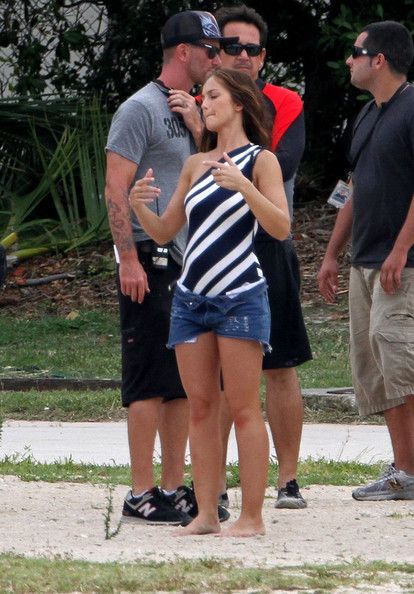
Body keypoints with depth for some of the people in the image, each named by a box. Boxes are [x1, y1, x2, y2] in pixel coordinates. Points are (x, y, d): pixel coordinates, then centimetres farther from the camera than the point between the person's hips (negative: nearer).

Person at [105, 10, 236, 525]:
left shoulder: (190, 111, 18)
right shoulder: (141, 108, -8)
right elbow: (116, 190, -13)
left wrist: (198, 130, 4)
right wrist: (129, 260, -19)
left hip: (191, 264, 8)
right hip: (151, 264, -8)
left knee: (184, 384, 9)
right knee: (150, 380, -8)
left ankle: (173, 487, 15)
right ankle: (141, 495, -7)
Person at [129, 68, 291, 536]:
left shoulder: (260, 160, -1)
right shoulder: (195, 165, 15)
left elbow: (281, 227, -13)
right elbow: (164, 231, 18)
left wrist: (243, 186, -25)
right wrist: (139, 205, -2)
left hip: (239, 297, -6)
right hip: (191, 298, 6)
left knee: (243, 409, -6)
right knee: (200, 407, 4)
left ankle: (252, 516, -5)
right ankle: (206, 513, 5)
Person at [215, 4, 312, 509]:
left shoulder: (284, 106, 3)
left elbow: (279, 169, -12)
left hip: (268, 252, -1)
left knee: (279, 368, 1)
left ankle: (288, 480, 7)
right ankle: (214, 484, 7)